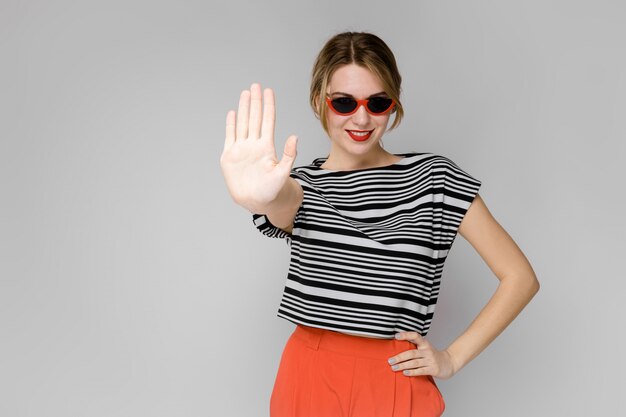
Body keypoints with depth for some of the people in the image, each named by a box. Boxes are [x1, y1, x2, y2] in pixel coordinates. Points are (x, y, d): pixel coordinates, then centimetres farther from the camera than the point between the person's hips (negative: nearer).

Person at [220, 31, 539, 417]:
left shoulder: (433, 177, -3)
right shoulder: (302, 184, 1)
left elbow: (521, 278, -2)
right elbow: (281, 203, -25)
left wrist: (453, 357, -6)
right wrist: (258, 195, -48)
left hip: (394, 383, -1)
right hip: (307, 379, 2)